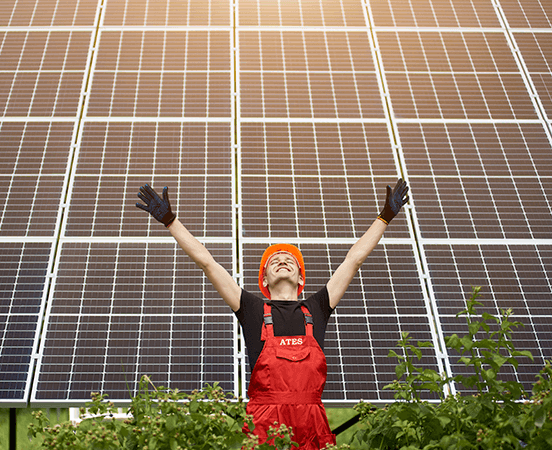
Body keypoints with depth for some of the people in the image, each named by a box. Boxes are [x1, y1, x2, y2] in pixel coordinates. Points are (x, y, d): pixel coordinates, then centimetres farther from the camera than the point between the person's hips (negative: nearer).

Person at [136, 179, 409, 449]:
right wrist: (169, 220, 10)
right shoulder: (253, 310, 12)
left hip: (312, 423, 2)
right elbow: (206, 262, 10)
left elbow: (354, 259, 21)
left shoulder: (315, 310, 17)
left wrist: (385, 217, 26)